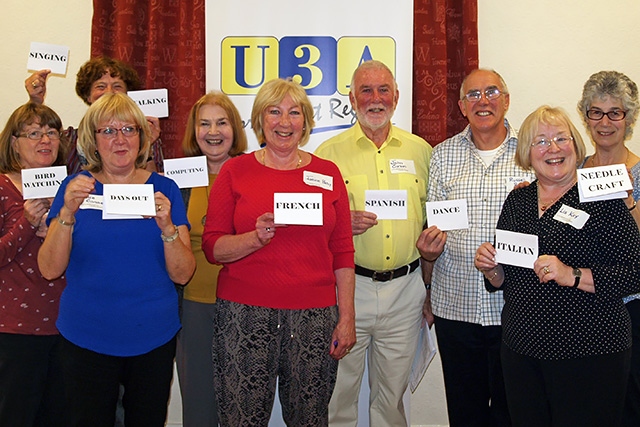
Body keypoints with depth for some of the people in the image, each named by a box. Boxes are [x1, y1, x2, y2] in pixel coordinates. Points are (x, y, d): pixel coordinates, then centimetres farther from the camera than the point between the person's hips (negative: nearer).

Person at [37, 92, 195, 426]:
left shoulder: (164, 189, -1)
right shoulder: (76, 186, -1)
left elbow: (182, 275, -7)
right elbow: (49, 269, -8)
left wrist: (167, 227, -24)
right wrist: (67, 213, -22)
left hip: (154, 336, 1)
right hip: (86, 337, 0)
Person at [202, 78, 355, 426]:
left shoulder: (327, 173, 8)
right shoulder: (235, 171, 4)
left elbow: (342, 253, 7)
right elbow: (212, 247, 1)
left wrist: (346, 317, 3)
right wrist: (256, 237, -17)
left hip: (313, 315, 1)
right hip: (244, 315, -1)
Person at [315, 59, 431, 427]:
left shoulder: (420, 150, 8)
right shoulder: (330, 152, -1)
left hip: (405, 287, 3)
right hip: (347, 285, -2)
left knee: (393, 393, 15)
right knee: (340, 390, 8)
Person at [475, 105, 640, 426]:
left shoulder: (601, 200, -8)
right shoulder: (517, 201, 7)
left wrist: (573, 276, -24)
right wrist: (490, 268, -6)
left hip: (589, 354, -4)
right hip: (520, 350, 5)